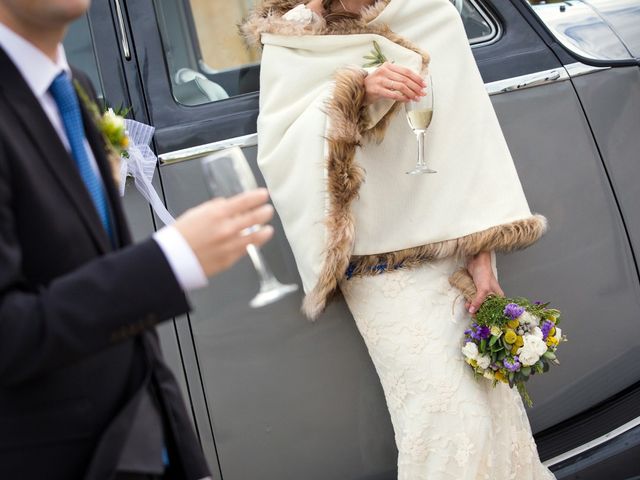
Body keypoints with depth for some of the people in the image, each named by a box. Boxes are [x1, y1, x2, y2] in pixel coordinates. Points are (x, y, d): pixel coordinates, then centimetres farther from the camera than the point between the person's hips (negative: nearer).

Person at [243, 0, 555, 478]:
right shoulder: (292, 40, 1)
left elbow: (470, 132, -1)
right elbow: (276, 152, -8)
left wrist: (482, 247, -8)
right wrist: (355, 93, -23)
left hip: (456, 245, 2)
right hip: (384, 268, -2)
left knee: (495, 399, 4)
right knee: (449, 420, -9)